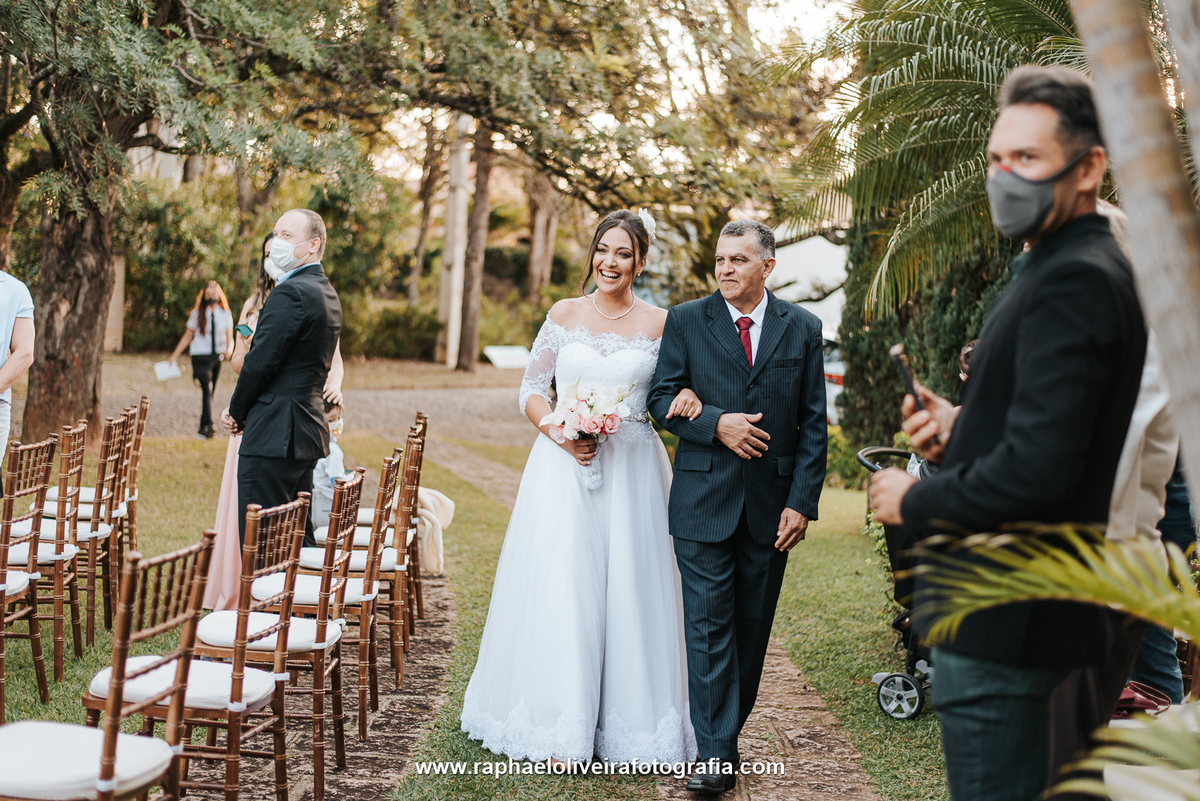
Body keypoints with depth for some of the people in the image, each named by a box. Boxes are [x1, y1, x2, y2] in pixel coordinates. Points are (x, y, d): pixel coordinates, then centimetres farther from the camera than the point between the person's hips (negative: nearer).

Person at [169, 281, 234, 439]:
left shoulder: (226, 314, 6)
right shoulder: (197, 313, 2)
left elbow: (230, 338, 4)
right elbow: (187, 336, 9)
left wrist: (229, 349, -18)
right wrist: (175, 355, 7)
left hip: (218, 357, 3)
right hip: (200, 356, -3)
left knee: (210, 393, 7)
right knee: (207, 389, -20)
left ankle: (203, 430, 15)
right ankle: (208, 425, -30)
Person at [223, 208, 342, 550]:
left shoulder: (290, 293, -15)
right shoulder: (327, 294, 16)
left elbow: (261, 362, -17)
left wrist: (236, 412, 0)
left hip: (273, 436, -10)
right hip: (308, 430, 10)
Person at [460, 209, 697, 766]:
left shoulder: (661, 324, 4)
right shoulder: (564, 315, 6)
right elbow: (531, 390, 6)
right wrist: (559, 433, -9)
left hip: (632, 471, 0)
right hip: (563, 467, 0)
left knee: (627, 588, 2)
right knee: (561, 589, -3)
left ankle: (627, 723, 15)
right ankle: (563, 732, 5)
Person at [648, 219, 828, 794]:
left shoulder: (803, 329, 4)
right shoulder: (686, 321, 2)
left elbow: (813, 423, 3)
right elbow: (662, 399, 1)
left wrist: (802, 502, -4)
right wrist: (716, 423, -17)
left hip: (772, 504, 2)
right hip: (703, 502, -1)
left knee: (752, 627, 11)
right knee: (709, 626, -3)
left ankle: (730, 728, 26)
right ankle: (717, 753, 0)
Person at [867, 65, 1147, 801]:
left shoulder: (1072, 282, -20)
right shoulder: (1084, 269, 14)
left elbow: (1038, 469, -27)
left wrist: (916, 501, -13)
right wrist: (962, 425, 4)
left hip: (1003, 621, -11)